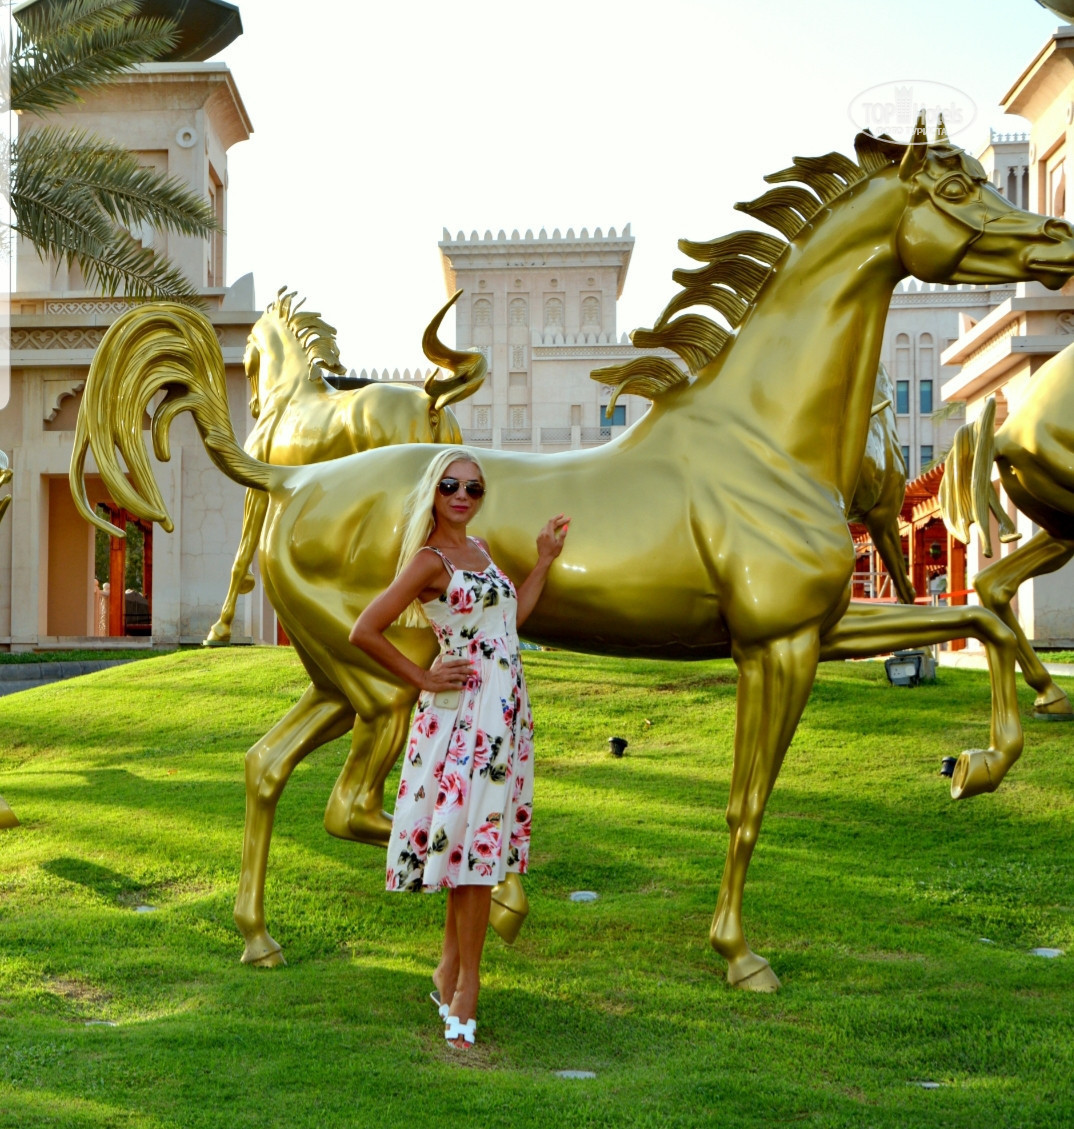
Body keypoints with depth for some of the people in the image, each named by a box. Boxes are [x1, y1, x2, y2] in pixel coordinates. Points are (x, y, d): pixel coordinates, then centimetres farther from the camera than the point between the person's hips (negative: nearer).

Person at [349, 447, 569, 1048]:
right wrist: (422, 678, -8)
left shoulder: (480, 548, 14)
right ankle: (466, 986, 4)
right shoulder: (429, 559, -10)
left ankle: (451, 969, 22)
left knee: (481, 841, 10)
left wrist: (545, 560, 19)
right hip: (464, 711, -7)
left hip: (506, 712, 8)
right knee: (475, 842, -6)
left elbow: (511, 618, 20)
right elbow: (364, 631, -14)